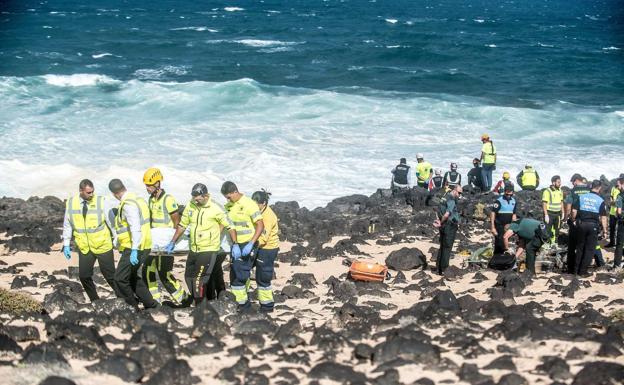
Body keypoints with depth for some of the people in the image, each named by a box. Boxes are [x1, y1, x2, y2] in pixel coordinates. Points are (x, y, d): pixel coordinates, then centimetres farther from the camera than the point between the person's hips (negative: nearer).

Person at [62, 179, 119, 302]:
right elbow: (67, 225, 7)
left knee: (110, 275, 1)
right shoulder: (70, 203, -2)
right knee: (84, 276, 2)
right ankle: (95, 302, 18)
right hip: (84, 248, 3)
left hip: (103, 246, -3)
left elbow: (111, 221, -6)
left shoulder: (101, 201, -10)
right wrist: (66, 244, 6)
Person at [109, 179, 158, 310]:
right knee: (135, 279, 16)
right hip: (144, 247, 10)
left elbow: (135, 228, -26)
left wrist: (134, 250, -29)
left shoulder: (128, 204, -19)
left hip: (133, 248, -10)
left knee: (120, 278, -3)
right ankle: (151, 305, 17)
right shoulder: (138, 199, 11)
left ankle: (133, 306, 1)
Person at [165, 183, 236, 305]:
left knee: (199, 279, -11)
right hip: (193, 249, 7)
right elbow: (182, 225, 11)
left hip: (208, 250, -7)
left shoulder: (215, 209, -15)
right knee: (188, 277, 14)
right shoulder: (190, 206, -1)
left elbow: (230, 226, -8)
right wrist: (172, 242, 10)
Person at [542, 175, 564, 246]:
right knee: (548, 230, -5)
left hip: (557, 213, 7)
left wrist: (562, 212, 13)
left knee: (556, 230, 13)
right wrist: (546, 215, -19)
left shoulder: (560, 191, 8)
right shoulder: (547, 191, -14)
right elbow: (544, 204, -15)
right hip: (549, 213, -7)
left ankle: (554, 243, 24)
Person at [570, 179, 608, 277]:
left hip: (581, 224, 3)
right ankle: (583, 271, 7)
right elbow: (603, 217, -7)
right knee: (590, 249, 6)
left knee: (580, 247, 16)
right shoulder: (601, 200, -5)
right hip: (593, 226, -3)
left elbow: (574, 211, -4)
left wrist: (573, 220, 12)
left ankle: (576, 269, 20)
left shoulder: (581, 197, 1)